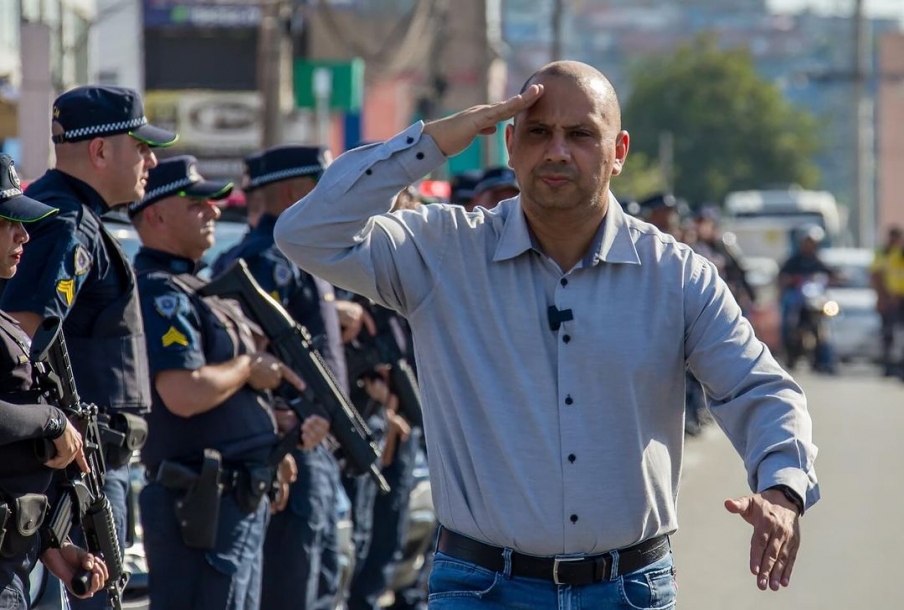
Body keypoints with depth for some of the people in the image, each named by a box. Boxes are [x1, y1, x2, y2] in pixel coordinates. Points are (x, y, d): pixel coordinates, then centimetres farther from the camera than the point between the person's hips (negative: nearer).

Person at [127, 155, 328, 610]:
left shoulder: (190, 287, 18)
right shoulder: (159, 293, -15)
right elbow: (185, 394, -28)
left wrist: (288, 432, 11)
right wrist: (248, 368, -11)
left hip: (240, 502, 11)